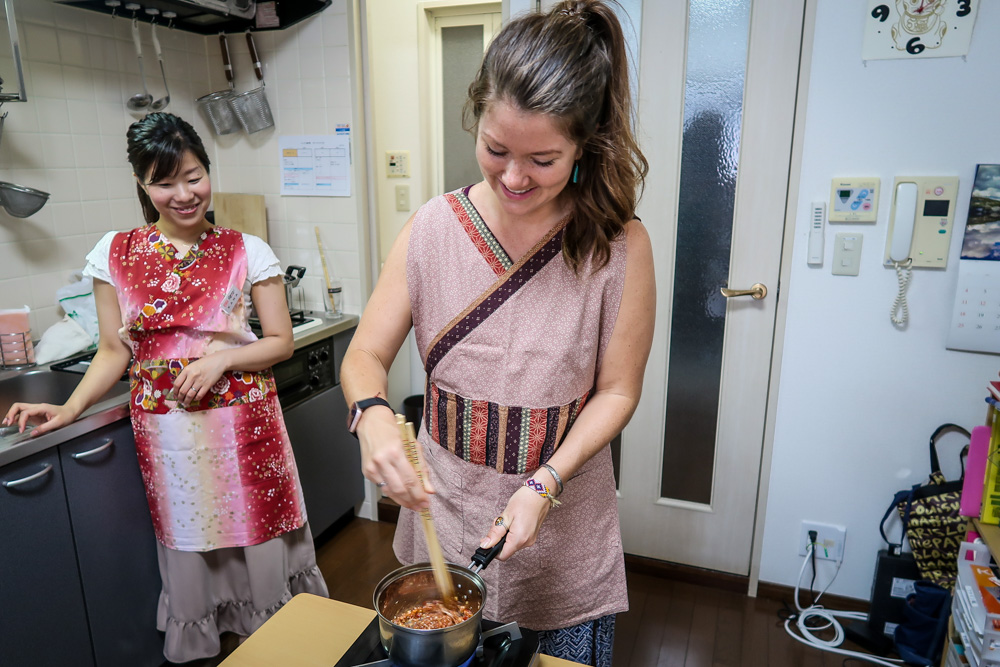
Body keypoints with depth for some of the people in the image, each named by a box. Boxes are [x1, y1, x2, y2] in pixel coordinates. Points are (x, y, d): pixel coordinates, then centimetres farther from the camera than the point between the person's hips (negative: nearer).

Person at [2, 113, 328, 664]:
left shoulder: (246, 252, -3)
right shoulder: (115, 255, 3)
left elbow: (281, 341, -2)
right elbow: (115, 351, 8)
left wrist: (222, 359, -16)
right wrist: (71, 407, -4)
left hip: (244, 424, -1)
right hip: (164, 429, 2)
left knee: (258, 535, 8)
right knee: (187, 542, 13)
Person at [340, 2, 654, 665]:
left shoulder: (619, 245, -14)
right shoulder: (432, 227, -9)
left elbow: (617, 389, -9)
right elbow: (365, 354, -5)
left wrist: (545, 483, -20)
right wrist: (374, 417, -26)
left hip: (564, 527, -1)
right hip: (445, 507, 2)